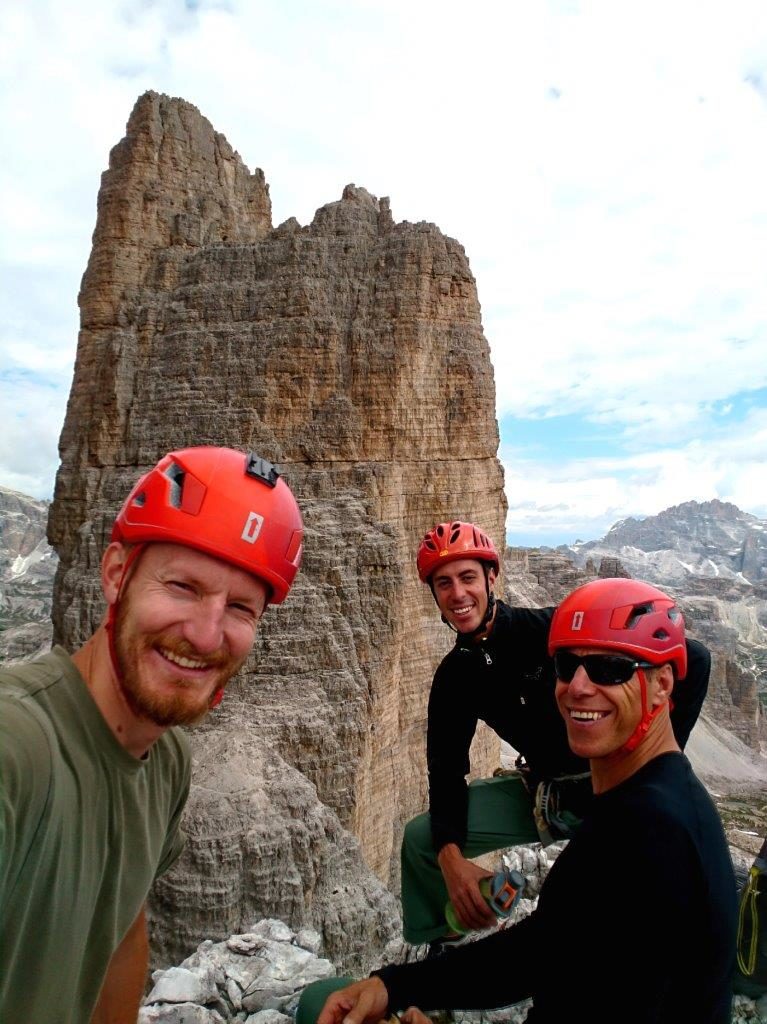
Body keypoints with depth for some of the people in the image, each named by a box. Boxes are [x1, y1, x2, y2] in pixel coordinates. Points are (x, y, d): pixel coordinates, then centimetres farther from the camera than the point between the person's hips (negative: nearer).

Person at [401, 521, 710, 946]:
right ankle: (439, 949, 19)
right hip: (544, 793, 5)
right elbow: (446, 769, -3)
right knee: (422, 838, -1)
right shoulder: (454, 677, -4)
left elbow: (693, 658, -22)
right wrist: (451, 859, -19)